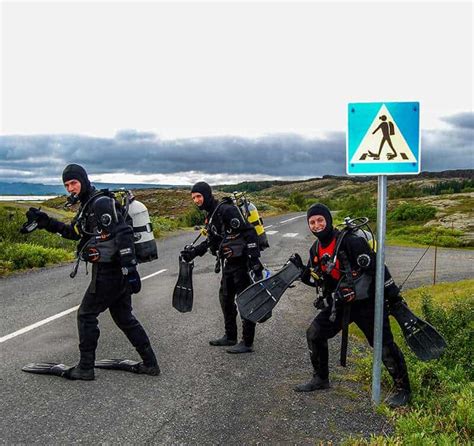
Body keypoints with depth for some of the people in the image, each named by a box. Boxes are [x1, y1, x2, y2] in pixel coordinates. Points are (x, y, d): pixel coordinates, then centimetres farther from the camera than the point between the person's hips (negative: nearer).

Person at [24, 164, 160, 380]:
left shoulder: (102, 203, -16)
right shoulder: (88, 205, 15)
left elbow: (123, 234, -24)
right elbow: (74, 232, 27)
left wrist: (130, 269, -28)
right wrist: (44, 221, 20)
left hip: (107, 273, -10)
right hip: (117, 272, 10)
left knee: (86, 315, 4)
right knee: (124, 318, 15)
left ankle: (85, 368, 15)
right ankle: (150, 363, 20)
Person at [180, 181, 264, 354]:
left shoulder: (226, 210, -18)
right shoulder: (210, 215, 13)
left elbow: (248, 232, -23)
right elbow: (212, 240, 25)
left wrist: (254, 259, -26)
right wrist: (194, 251, 17)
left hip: (242, 262, -10)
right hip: (229, 263, 10)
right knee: (225, 298, 18)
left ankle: (247, 343, 7)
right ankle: (230, 336, 32)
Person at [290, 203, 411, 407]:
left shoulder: (351, 241, -20)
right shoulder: (316, 249, 5)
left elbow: (375, 269, -20)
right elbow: (317, 279, 13)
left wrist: (393, 295, -20)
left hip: (365, 301, -7)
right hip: (339, 302, 8)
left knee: (383, 344, -6)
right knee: (314, 334, 8)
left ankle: (402, 389, 12)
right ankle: (320, 379, 25)